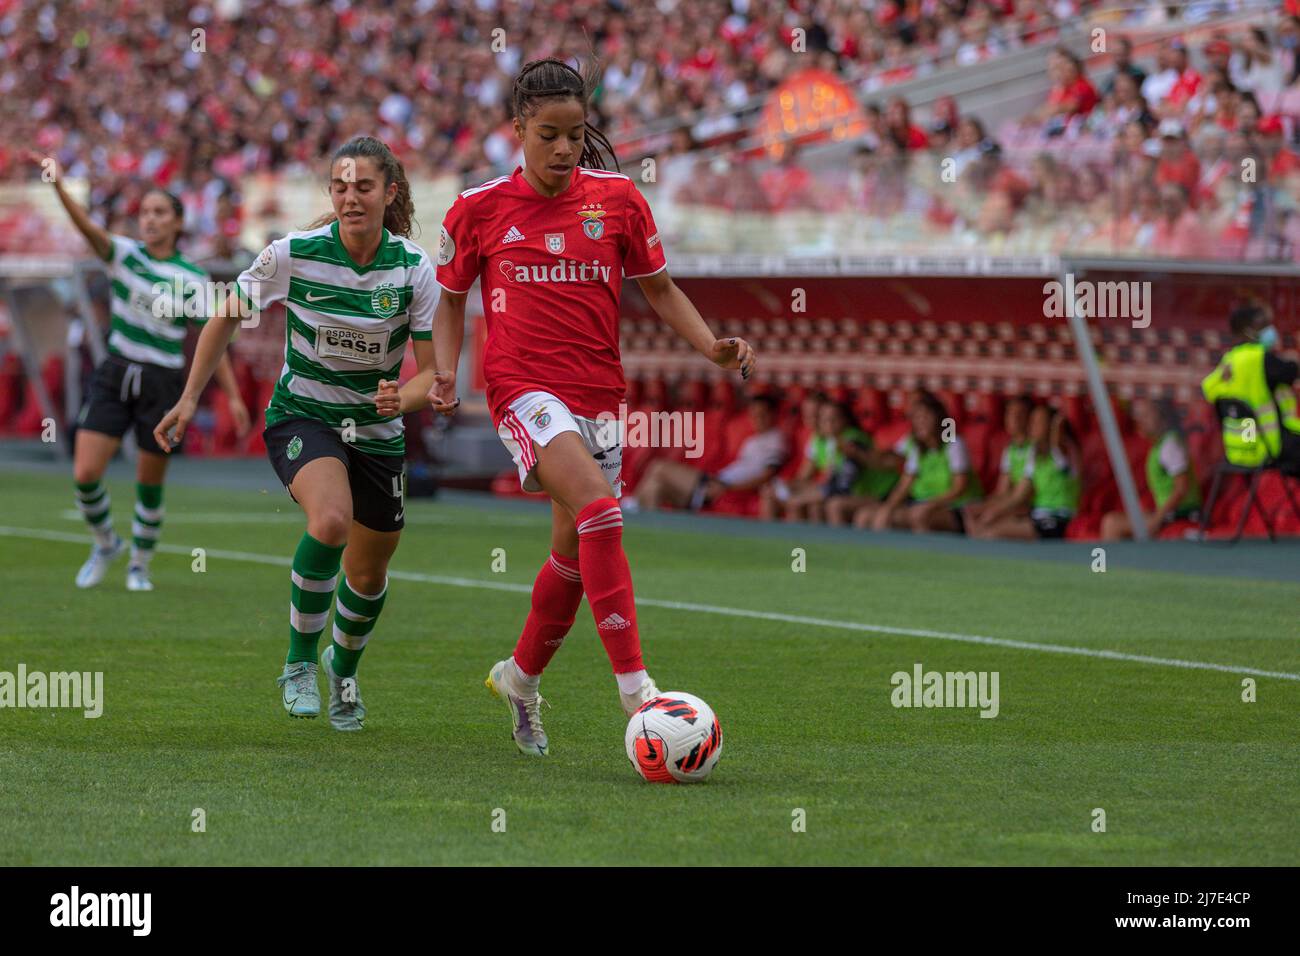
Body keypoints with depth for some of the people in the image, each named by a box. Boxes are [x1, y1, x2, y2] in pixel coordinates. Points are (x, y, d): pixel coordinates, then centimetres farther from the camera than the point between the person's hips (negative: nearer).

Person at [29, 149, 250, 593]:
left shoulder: (192, 280, -3)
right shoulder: (124, 254, 1)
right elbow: (87, 227, -17)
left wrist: (234, 398, -6)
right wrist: (57, 184, -34)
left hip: (161, 383, -1)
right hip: (115, 375, 2)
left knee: (150, 485, 5)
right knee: (85, 474, -9)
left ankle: (140, 564, 27)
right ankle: (105, 543, 19)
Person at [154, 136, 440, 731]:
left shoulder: (415, 269, -12)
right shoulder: (294, 255, -16)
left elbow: (432, 370, -8)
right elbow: (226, 317, 1)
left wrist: (405, 397, -30)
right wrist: (190, 399, 1)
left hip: (377, 430, 3)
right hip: (301, 416, -3)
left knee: (368, 573, 12)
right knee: (331, 520, -33)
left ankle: (343, 668, 46)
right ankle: (299, 664, -14)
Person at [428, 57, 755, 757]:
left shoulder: (617, 198, 5)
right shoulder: (480, 208, 1)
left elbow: (658, 288, 13)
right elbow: (451, 298, 13)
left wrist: (713, 348, -2)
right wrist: (446, 372, -3)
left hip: (598, 393, 4)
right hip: (523, 386, -4)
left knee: (575, 553, 12)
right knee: (599, 512, -26)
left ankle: (520, 679, 37)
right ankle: (635, 691, -28)